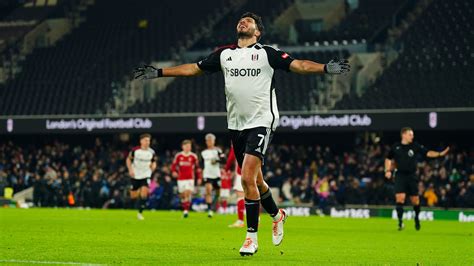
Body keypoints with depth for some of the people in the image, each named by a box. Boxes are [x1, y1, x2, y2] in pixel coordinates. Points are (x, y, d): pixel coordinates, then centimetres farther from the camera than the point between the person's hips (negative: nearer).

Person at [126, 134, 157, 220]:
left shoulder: (151, 152, -4)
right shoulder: (135, 150, -10)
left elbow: (154, 162, 11)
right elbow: (128, 159, 3)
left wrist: (153, 166, -12)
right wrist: (130, 170, -9)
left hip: (146, 175, 0)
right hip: (135, 175, 0)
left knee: (144, 193, -18)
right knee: (133, 197, 5)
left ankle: (140, 213, -6)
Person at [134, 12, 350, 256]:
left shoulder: (267, 53, -2)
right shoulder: (224, 54, 11)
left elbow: (297, 65, -9)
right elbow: (194, 68, 18)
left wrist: (325, 68, -24)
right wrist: (158, 72, 16)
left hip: (261, 122, -5)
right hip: (236, 125, 5)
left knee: (248, 178, -16)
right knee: (254, 180, 13)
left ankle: (251, 236, -8)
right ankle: (277, 215, 39)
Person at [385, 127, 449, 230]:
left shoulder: (416, 146, 1)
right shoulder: (395, 147, 3)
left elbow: (427, 153, -3)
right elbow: (388, 159, 16)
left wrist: (440, 154, -16)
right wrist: (388, 170, 3)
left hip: (412, 176, 1)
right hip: (400, 175, -1)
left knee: (415, 199, 5)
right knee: (400, 197, -15)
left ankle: (417, 218, 29)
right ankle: (400, 221, -12)